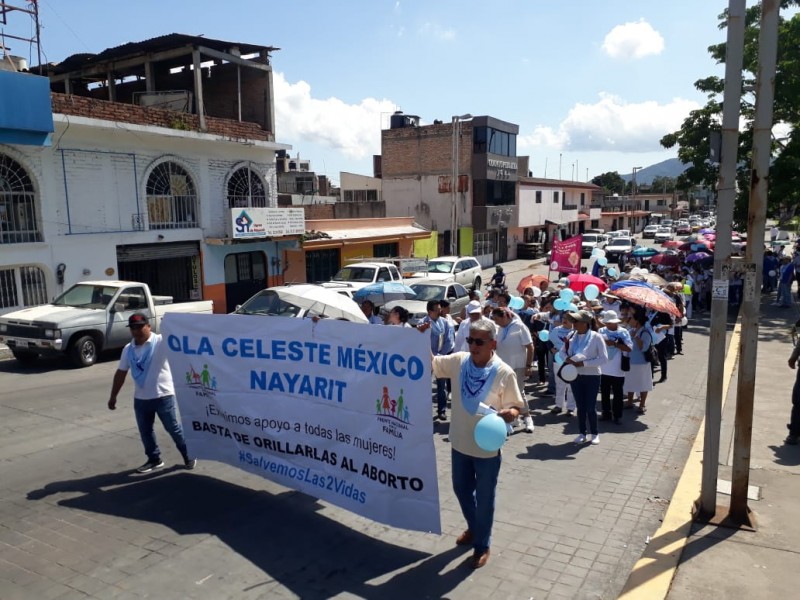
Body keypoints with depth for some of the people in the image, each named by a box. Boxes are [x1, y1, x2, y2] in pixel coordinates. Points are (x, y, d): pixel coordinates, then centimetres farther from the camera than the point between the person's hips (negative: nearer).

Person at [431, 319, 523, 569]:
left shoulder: (504, 373, -16)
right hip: (460, 443, 5)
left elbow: (515, 407, -9)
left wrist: (508, 413, -31)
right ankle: (474, 528, 49)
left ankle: (482, 545, 32)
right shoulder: (458, 361, -6)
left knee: (484, 498, 11)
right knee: (461, 489, 22)